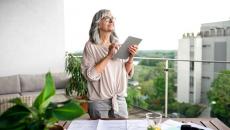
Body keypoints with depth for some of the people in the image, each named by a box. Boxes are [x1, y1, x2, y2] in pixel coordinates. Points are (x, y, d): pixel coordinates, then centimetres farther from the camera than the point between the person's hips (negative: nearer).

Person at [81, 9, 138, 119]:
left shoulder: (118, 45, 6)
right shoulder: (91, 46, -7)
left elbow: (127, 73, 7)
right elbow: (90, 75, -18)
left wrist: (131, 58, -10)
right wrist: (109, 56, -22)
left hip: (120, 100, 4)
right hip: (99, 102, -4)